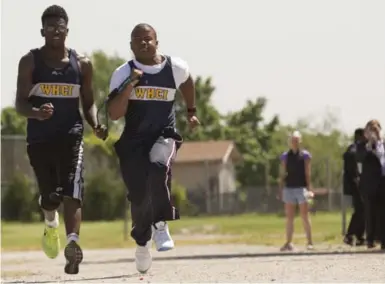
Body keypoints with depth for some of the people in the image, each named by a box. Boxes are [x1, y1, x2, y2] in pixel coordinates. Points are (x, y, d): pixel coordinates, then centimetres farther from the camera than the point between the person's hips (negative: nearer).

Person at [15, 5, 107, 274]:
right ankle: (51, 223, 45)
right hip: (39, 138, 0)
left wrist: (96, 125, -9)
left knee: (72, 192, -18)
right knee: (50, 197, 10)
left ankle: (73, 243, -31)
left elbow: (88, 102, 11)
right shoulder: (30, 62, -1)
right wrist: (37, 113, -29)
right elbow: (20, 103, -6)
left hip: (71, 136, 0)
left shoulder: (82, 64, 4)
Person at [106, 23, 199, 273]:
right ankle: (142, 243, 24)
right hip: (133, 141, 1)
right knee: (139, 197, -2)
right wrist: (129, 86, -24)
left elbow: (187, 83, 24)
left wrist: (191, 112, 31)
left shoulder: (175, 68, -1)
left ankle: (160, 225, -18)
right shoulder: (124, 73, -5)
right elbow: (114, 114, -14)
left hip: (164, 136, -1)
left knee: (158, 167, -34)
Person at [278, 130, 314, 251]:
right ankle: (288, 242, 7)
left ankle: (310, 242, 3)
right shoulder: (285, 156, 8)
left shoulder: (305, 155, 1)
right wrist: (280, 190, 6)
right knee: (289, 217, 4)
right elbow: (283, 174, 10)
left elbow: (307, 173, -1)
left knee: (305, 216, -2)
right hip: (289, 188, 3)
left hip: (301, 187, -3)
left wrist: (309, 188, -7)